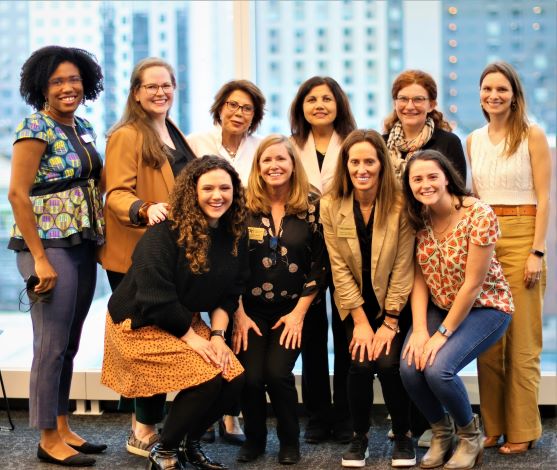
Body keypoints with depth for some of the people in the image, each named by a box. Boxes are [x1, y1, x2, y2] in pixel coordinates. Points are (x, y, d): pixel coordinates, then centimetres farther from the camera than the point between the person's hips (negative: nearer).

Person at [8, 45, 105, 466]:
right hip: (50, 246, -8)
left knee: (70, 344, 13)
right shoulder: (35, 128, -11)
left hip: (84, 246, 8)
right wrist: (39, 259, -18)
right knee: (52, 345, -3)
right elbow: (18, 194, -16)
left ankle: (63, 428, 23)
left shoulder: (83, 128, 12)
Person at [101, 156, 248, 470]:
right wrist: (191, 338, -20)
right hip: (140, 325, -7)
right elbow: (155, 298, -23)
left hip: (186, 323, 7)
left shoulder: (235, 236, 1)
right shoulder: (165, 233, -20)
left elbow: (229, 294, 5)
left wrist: (217, 334, -9)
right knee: (207, 378, -22)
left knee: (235, 378, -11)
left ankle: (191, 444, 13)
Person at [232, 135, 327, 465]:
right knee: (250, 376, -17)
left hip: (292, 311, 0)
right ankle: (254, 438, 11)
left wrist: (299, 312, -6)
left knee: (277, 373, -20)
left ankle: (290, 441, 5)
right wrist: (239, 314, -8)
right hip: (251, 310, 0)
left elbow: (319, 266, 0)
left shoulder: (310, 210, -1)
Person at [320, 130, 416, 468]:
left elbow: (403, 267, -14)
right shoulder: (331, 206, -10)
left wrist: (390, 322, -15)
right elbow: (339, 267, -9)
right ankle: (360, 436, 6)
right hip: (356, 303, 1)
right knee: (361, 362, -18)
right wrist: (360, 321, -12)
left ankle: (403, 435, 6)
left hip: (394, 303, -1)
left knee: (388, 362, -19)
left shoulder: (400, 205, -16)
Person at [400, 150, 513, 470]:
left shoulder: (479, 215, -23)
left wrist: (442, 334, -19)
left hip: (485, 306, -5)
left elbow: (473, 284, -21)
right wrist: (419, 329, -16)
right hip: (439, 306, 5)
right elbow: (420, 278, -4)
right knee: (410, 367, -18)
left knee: (437, 369, -25)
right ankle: (441, 432, 11)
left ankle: (470, 435, 4)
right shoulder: (419, 218, -6)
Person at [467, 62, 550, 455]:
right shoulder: (474, 141, 12)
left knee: (521, 339, -2)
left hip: (521, 237, -5)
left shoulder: (532, 135, -3)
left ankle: (522, 430, 6)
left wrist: (537, 251, -13)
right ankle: (493, 425, 14)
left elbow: (543, 198, -6)